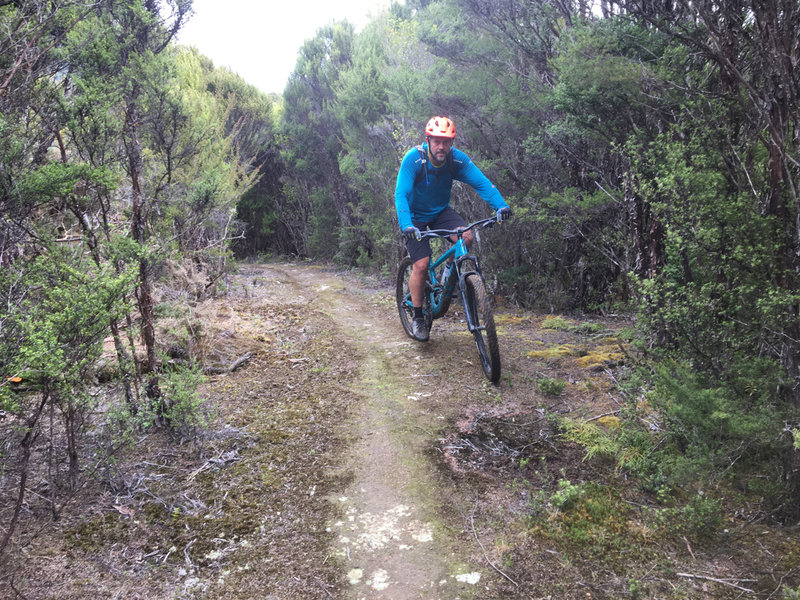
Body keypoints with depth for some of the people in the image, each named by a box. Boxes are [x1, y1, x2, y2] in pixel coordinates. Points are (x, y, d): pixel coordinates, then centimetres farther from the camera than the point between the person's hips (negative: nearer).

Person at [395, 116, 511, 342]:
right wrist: (406, 225, -48)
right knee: (421, 265, -14)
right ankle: (417, 316, 5)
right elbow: (401, 194, -32)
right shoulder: (413, 159, -26)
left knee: (466, 238, -25)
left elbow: (482, 183, -22)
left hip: (440, 211, 3)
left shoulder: (458, 159, -16)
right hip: (415, 216, -3)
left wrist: (501, 205, -39)